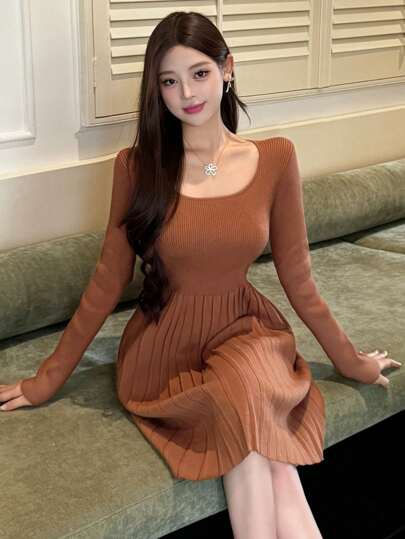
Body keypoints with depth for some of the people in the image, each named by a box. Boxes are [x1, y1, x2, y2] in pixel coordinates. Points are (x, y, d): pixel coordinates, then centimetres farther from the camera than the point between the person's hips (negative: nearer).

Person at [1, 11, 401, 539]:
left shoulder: (275, 157, -3)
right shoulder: (137, 166, -6)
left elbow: (296, 275, 4)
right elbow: (108, 280, 0)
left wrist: (348, 359, 10)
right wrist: (50, 378, 2)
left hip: (245, 328, 2)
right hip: (167, 342, -1)